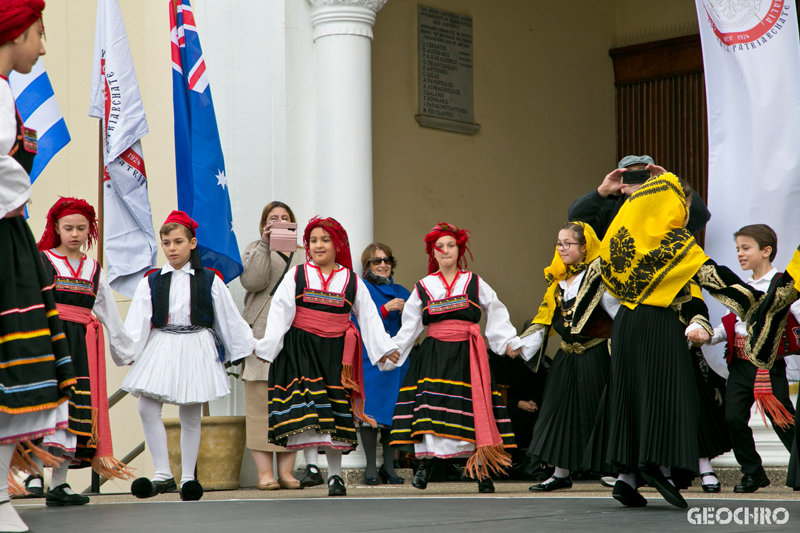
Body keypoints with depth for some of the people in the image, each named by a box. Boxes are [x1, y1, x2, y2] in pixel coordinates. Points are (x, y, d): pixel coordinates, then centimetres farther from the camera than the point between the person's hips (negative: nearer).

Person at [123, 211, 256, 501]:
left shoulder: (210, 281, 4)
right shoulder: (151, 282, 5)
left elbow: (230, 319, 9)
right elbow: (137, 321, -2)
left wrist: (251, 346, 10)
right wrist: (128, 350, -16)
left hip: (196, 349, -1)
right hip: (161, 350, 1)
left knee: (190, 415, 3)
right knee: (147, 409, -12)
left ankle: (188, 478, 13)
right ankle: (163, 474, -6)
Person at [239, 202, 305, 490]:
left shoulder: (303, 256, 21)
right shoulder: (254, 250, 13)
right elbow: (252, 281, -7)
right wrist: (265, 245, -10)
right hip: (262, 334, -2)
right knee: (261, 403, -7)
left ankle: (286, 471, 1)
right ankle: (264, 471, -5)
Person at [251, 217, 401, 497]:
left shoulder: (352, 281, 10)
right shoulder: (296, 276, 7)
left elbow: (368, 316, 11)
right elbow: (279, 312, 1)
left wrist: (384, 348, 7)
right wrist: (268, 346, -7)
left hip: (336, 352, 1)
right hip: (301, 346, -1)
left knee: (335, 407, 1)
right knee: (306, 403, -17)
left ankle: (335, 474, 6)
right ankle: (311, 463, -15)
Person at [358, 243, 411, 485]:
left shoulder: (401, 292, 18)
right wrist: (386, 309, -16)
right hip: (370, 359, -4)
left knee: (394, 410, 2)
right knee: (371, 410, -8)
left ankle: (389, 465, 10)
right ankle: (371, 467, -1)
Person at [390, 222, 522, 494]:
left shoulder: (474, 283, 10)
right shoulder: (423, 287, 11)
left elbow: (496, 314, 15)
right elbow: (409, 326, 15)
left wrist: (508, 342, 9)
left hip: (467, 354, 0)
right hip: (434, 355, 0)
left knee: (475, 408, -4)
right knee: (432, 407, -14)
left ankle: (482, 472, 3)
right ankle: (426, 462, -4)